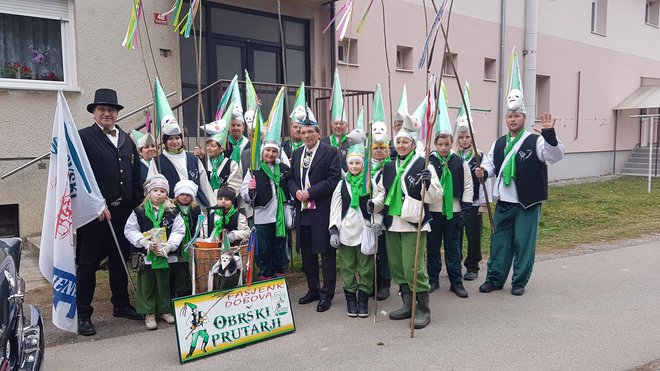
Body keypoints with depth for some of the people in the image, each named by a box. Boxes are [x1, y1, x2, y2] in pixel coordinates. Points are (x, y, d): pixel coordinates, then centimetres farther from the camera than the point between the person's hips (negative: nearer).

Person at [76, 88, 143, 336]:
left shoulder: (127, 140, 13)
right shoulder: (83, 138, -4)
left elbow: (136, 176, 13)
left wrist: (137, 204, 5)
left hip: (123, 211, 5)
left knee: (120, 260, 15)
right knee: (88, 264, 4)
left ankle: (121, 305, 30)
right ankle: (83, 315, 16)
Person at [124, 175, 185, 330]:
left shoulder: (172, 212, -1)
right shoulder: (139, 212, -2)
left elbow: (178, 231, -2)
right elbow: (130, 230, -3)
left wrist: (166, 246, -15)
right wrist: (146, 242, -14)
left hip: (166, 255, 1)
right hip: (145, 255, -1)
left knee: (164, 284, 12)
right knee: (146, 285, 7)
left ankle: (164, 310, 27)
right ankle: (149, 313, 19)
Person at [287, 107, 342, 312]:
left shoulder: (330, 151, -6)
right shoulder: (297, 153, 14)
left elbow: (334, 179, -13)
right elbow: (291, 178, 16)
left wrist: (310, 192, -16)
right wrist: (296, 191, -5)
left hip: (323, 211, -6)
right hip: (302, 211, 7)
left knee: (326, 252, 2)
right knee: (307, 253, 15)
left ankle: (326, 294, 13)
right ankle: (313, 289, 30)